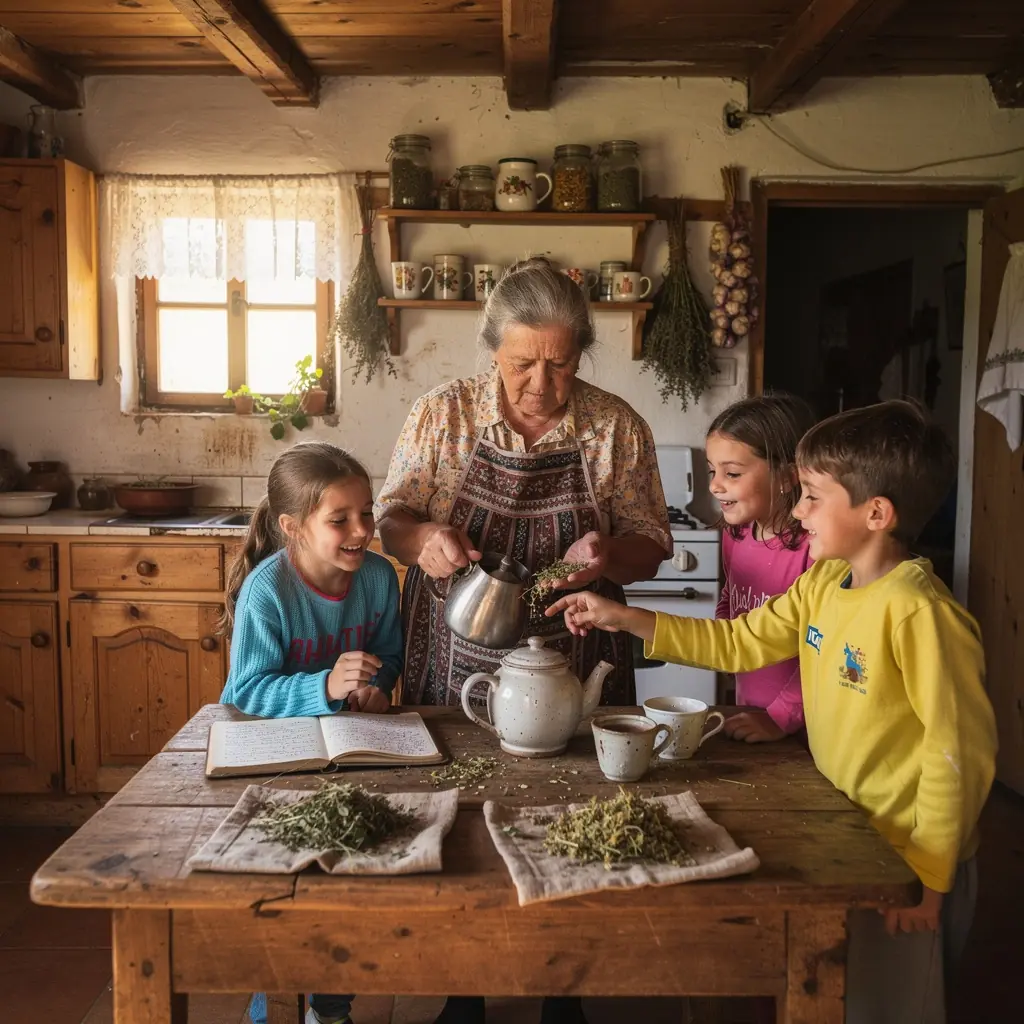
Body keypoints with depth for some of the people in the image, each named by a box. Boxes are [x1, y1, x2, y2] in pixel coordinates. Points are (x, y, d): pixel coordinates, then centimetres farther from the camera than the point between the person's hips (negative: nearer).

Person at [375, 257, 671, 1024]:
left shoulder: (617, 427, -4)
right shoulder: (442, 416, -3)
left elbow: (650, 548, 1)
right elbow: (391, 517, 2)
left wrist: (608, 552, -22)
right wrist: (424, 537, -21)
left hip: (575, 679, 0)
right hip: (453, 674, 1)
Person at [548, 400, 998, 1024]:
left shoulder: (918, 610, -26)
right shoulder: (823, 584, 0)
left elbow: (961, 747, -24)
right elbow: (738, 643, 6)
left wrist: (929, 876, -19)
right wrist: (622, 617, 1)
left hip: (907, 861, -8)